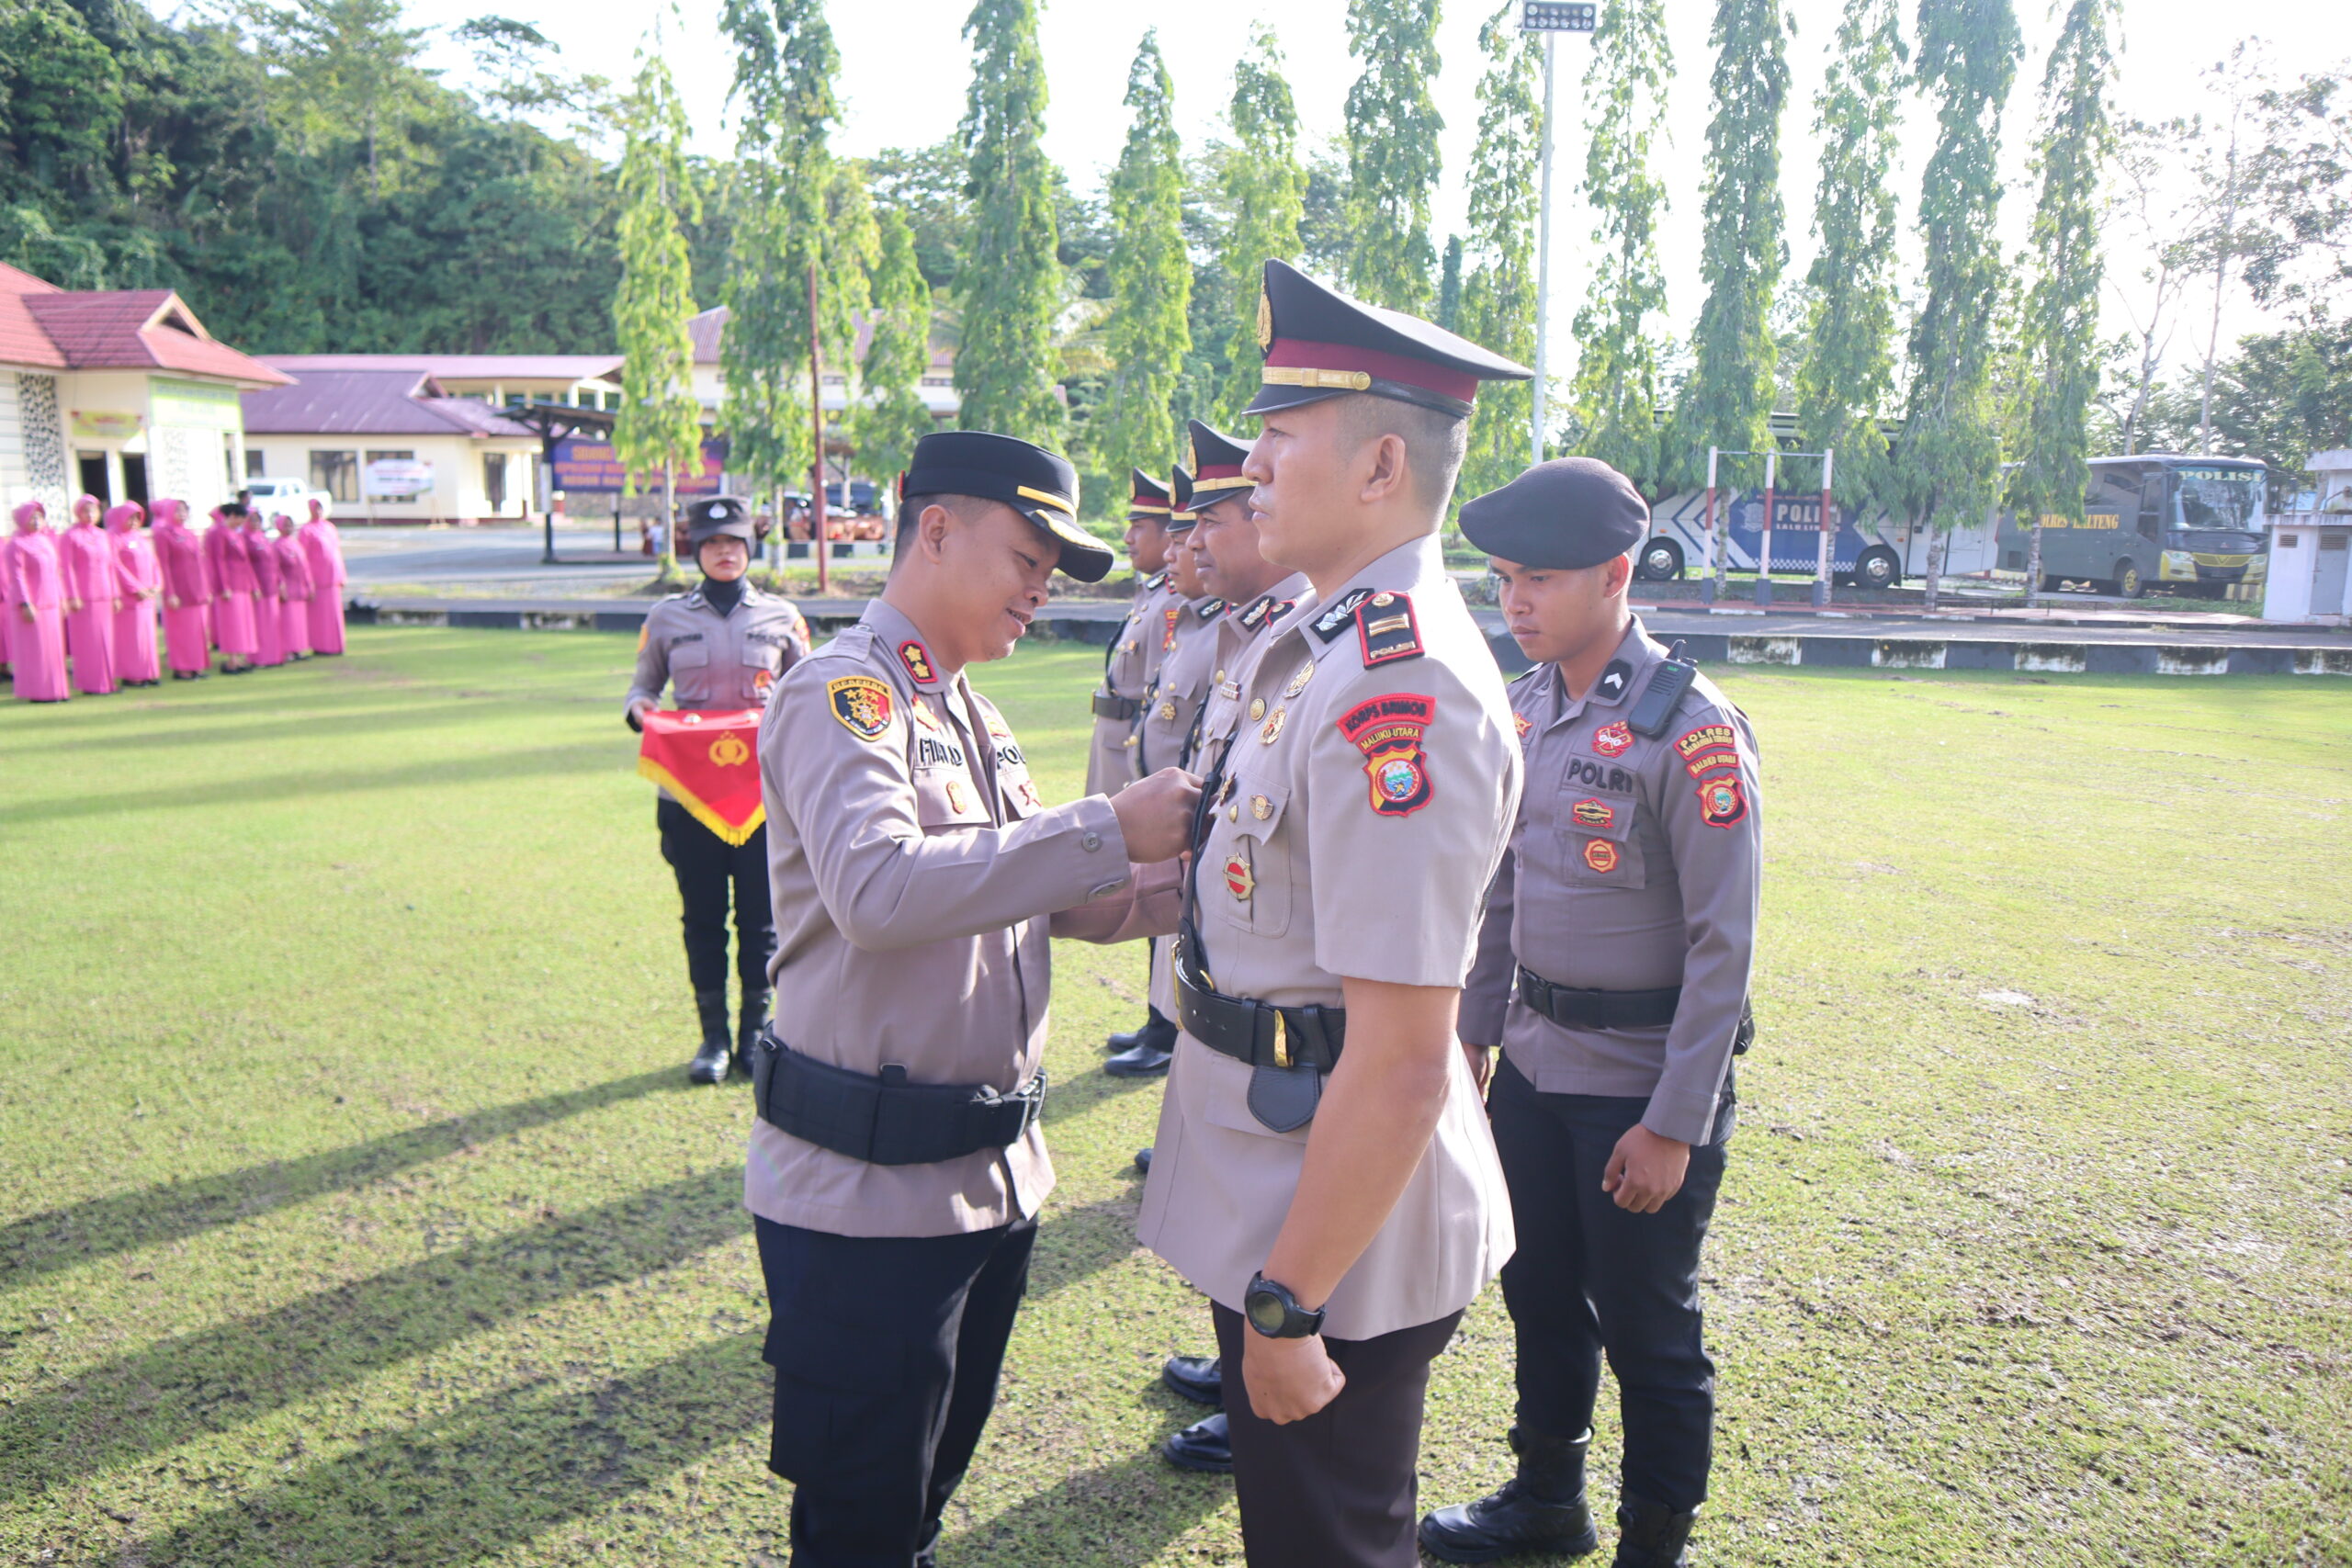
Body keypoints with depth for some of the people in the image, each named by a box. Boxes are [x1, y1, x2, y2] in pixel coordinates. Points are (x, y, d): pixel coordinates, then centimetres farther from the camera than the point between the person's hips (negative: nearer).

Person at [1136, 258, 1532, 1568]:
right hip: (1276, 1207, 9)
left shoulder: (1397, 691, -27)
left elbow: (1402, 1065, -28)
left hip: (1335, 1235, -9)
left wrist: (1288, 1306, -22)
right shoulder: (1328, 641, 5)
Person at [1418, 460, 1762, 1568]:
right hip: (1534, 1063, 7)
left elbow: (1723, 944, -17)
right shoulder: (1523, 708, 3)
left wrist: (1674, 1124, -17)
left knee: (1646, 1329, 9)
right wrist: (1471, 1035, 12)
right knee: (1539, 1293, 21)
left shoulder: (1690, 729, -18)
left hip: (1643, 1082, -6)